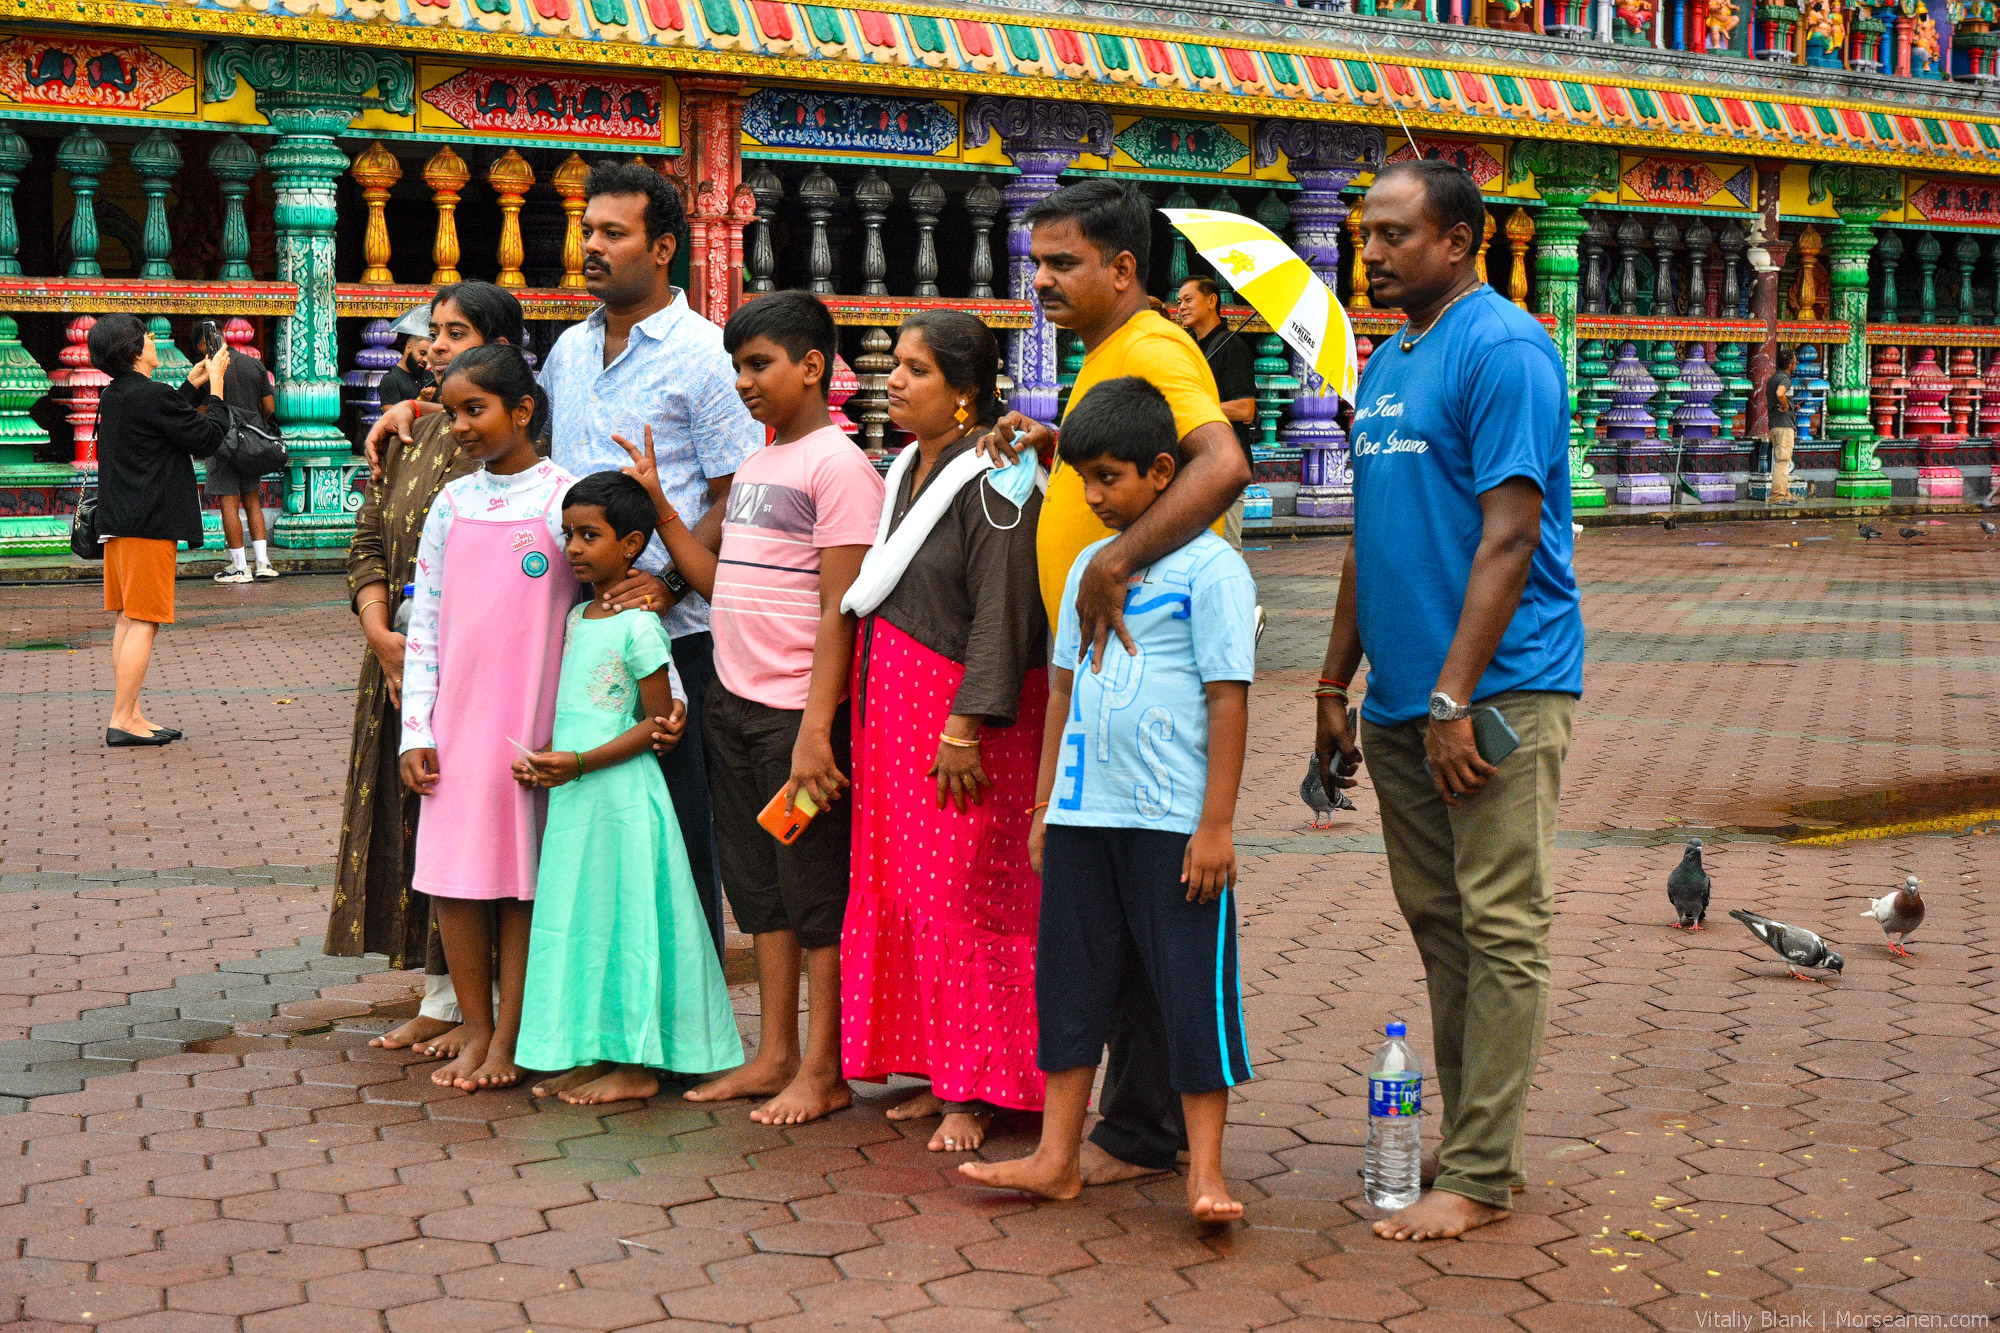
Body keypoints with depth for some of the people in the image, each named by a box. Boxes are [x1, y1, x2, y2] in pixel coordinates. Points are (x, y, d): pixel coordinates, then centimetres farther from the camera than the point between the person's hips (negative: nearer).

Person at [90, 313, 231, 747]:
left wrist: (193, 385, 26)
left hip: (118, 524, 10)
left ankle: (132, 715, 17)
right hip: (148, 525, -10)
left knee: (129, 619, 13)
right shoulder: (153, 395, -16)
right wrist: (215, 385, 0)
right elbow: (206, 439, -10)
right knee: (144, 621, -7)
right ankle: (121, 721, -8)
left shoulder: (112, 397, 12)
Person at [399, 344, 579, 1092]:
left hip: (534, 717, -4)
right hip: (458, 716, 4)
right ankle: (475, 1030, 17)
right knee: (453, 873, 5)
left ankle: (509, 1038, 11)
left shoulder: (565, 498, -3)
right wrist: (415, 730, 5)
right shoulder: (452, 505, 9)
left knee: (523, 872, 1)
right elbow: (425, 625, 10)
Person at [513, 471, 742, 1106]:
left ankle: (638, 1065, 6)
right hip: (573, 795, 8)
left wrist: (579, 762, -20)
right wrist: (542, 757, 4)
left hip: (621, 795, -8)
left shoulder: (638, 626, -13)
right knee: (581, 917, 11)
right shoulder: (576, 617, 12)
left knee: (624, 914, -2)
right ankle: (594, 1053, 20)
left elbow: (657, 721, -15)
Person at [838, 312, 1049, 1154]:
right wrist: (868, 700, 17)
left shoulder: (992, 480, -14)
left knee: (959, 899, -4)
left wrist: (967, 727, -22)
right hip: (893, 704, 9)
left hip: (962, 708, -9)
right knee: (898, 893, 10)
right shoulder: (908, 467, 13)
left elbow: (1003, 614, -19)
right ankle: (939, 1073, 19)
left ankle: (974, 1091, 6)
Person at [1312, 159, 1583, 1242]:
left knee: (1499, 932, -4)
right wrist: (1334, 684, 18)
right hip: (1401, 703, 9)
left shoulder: (1502, 349, -11)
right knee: (1438, 924, 13)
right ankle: (1466, 1143, 22)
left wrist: (1453, 698, -21)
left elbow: (1510, 536, -18)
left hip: (1498, 691, -9)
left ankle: (1479, 1178, 0)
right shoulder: (1389, 362, 16)